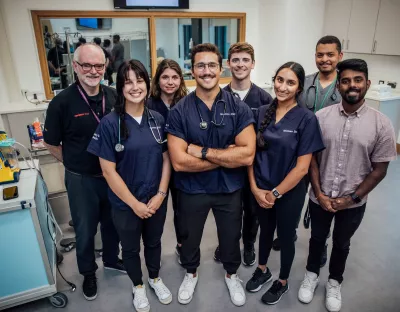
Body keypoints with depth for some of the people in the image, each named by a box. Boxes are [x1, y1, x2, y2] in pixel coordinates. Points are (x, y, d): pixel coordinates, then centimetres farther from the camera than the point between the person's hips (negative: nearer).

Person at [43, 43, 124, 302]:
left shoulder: (114, 96, -5)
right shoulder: (62, 102, -15)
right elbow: (52, 144, -4)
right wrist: (76, 164, -2)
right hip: (82, 180, -3)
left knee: (113, 222, 22)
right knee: (85, 229, 16)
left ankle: (111, 259, 49)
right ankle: (88, 272, 42)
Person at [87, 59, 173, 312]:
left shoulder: (158, 119, -4)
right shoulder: (110, 124, -15)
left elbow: (166, 159, 0)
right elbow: (109, 171, -15)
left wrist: (160, 195, -9)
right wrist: (135, 203, -14)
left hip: (157, 200, 3)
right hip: (126, 204, -2)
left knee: (154, 242, 24)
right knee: (131, 248, 20)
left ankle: (155, 278, 51)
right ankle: (138, 286, 47)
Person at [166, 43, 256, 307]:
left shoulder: (239, 108, -11)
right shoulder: (179, 112, -13)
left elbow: (247, 155, -20)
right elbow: (179, 162, -21)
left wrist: (203, 151, -23)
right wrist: (227, 156, -20)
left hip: (230, 188, 1)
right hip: (192, 190, 0)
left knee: (231, 237, 22)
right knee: (190, 237, 23)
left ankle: (232, 274, 53)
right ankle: (191, 273, 53)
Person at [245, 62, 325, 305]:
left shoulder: (307, 119, -15)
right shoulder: (262, 112, -3)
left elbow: (302, 167, -16)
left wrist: (275, 193, -13)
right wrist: (255, 188, -10)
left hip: (289, 193, -3)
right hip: (260, 190, 3)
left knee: (286, 236, 17)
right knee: (266, 231, 24)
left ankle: (283, 282, 43)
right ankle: (262, 271, 49)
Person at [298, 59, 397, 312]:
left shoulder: (381, 124, -11)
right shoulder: (321, 117, -10)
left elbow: (379, 169, -7)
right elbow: (311, 158, -5)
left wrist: (353, 198, -12)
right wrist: (319, 193, -10)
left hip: (353, 203, 0)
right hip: (320, 198, 1)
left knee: (341, 243, 21)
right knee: (317, 238, 22)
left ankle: (334, 283, 46)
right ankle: (312, 275, 47)